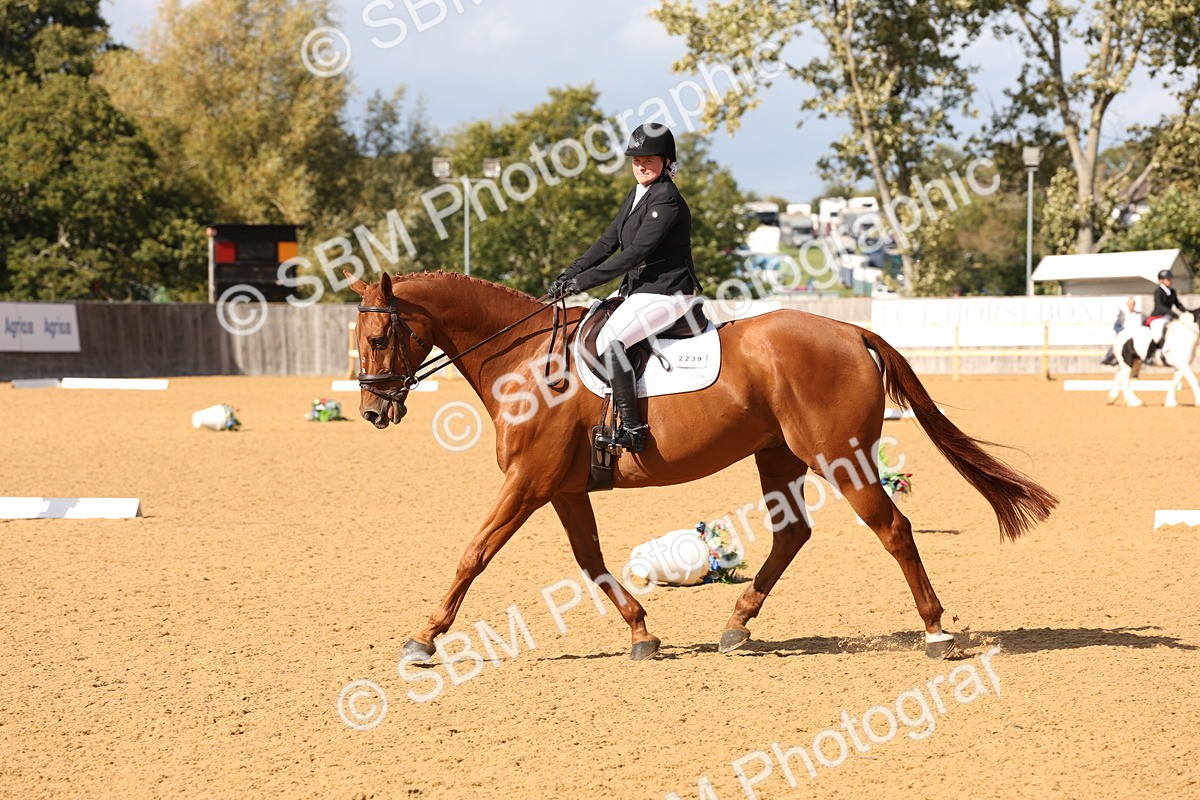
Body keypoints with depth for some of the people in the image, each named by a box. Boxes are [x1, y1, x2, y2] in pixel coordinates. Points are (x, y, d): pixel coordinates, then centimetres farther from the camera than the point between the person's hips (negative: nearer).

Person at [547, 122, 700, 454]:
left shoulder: (666, 200, -17)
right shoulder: (637, 194, 13)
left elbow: (635, 252, -23)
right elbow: (609, 241, 12)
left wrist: (584, 280, -22)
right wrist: (569, 275, 1)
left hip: (668, 294, -11)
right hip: (638, 289, 11)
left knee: (609, 339, -27)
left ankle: (631, 428, -27)